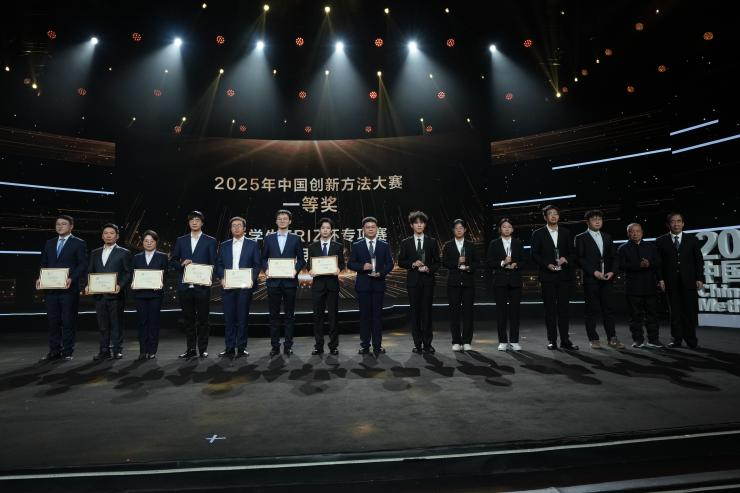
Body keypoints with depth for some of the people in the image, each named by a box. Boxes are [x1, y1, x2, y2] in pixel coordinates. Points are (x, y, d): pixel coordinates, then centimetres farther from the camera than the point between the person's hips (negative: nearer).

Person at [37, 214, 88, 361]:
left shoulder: (78, 243, 1)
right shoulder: (49, 243, 17)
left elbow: (83, 265, -6)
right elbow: (44, 264, 18)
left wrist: (72, 278, -19)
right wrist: (40, 278, 0)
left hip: (69, 289, -5)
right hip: (51, 289, 5)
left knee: (68, 321, 0)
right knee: (53, 321, 9)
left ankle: (67, 352, 7)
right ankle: (54, 351, 17)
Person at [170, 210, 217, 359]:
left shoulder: (210, 241, 3)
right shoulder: (181, 240, 12)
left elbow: (213, 263, 0)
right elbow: (173, 261, 12)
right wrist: (182, 264, -8)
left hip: (202, 285, -3)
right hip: (185, 286, 3)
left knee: (202, 318, 3)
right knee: (188, 318, 10)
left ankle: (203, 349, 13)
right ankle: (190, 349, 19)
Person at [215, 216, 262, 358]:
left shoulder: (252, 244, 7)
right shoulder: (224, 245, 15)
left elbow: (257, 264, 3)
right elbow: (218, 265, 12)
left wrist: (252, 279, -10)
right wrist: (221, 278, -5)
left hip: (245, 286, -2)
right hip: (228, 286, 2)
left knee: (243, 317, 1)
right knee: (228, 317, 2)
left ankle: (241, 348, 10)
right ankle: (229, 348, 10)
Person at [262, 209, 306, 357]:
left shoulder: (296, 239, 6)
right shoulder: (269, 238, 9)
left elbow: (301, 259, 5)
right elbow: (264, 258, 11)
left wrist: (296, 270, -12)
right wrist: (266, 269, -7)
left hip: (289, 281, -1)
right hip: (273, 281, 1)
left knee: (290, 314, 4)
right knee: (274, 314, 5)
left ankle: (288, 345, 13)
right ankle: (275, 346, 14)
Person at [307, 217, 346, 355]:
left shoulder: (338, 246, 7)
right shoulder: (312, 247, 9)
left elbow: (342, 264, 5)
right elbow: (309, 264, 8)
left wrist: (338, 269, -16)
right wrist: (311, 270, -14)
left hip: (332, 283, -1)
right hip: (318, 283, 1)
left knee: (333, 315, 3)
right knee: (318, 315, 4)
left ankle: (333, 346, 11)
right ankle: (319, 346, 12)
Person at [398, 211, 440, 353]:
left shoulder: (432, 242, 6)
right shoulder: (406, 243, 6)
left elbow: (437, 262, 6)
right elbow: (401, 262, 5)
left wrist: (428, 269, -12)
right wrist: (413, 264, -12)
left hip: (428, 280, 0)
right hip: (413, 281, 0)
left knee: (427, 311, 0)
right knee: (415, 312, 3)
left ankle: (427, 343, 9)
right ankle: (417, 344, 11)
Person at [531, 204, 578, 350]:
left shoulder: (566, 233, 12)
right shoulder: (538, 234, 4)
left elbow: (572, 252, 13)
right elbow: (535, 255, 0)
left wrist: (566, 259, -8)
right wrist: (547, 265, -13)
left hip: (564, 275, 2)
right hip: (547, 276, -2)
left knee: (564, 308, 3)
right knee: (550, 309, 1)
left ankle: (565, 340, 9)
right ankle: (552, 340, 7)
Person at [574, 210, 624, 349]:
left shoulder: (607, 237, 17)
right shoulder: (581, 238, 2)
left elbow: (614, 257, 13)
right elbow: (580, 258, -6)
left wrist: (612, 272, -4)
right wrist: (594, 272, -13)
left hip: (607, 279, 4)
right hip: (590, 279, -4)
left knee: (608, 309, 5)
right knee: (592, 310, 0)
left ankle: (612, 338, 11)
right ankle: (594, 339, 7)